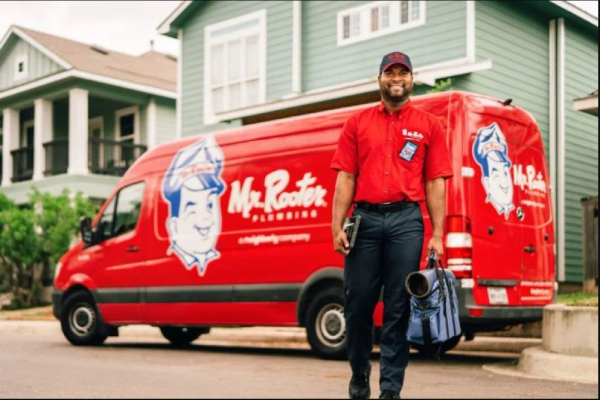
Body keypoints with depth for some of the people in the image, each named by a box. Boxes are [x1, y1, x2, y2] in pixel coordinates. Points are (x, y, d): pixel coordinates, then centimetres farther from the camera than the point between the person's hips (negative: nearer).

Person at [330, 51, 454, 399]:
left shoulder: (429, 126, 10)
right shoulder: (357, 123, 13)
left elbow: (435, 183, 5)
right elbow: (346, 178, 8)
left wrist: (437, 236, -2)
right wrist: (338, 226, -1)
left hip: (407, 220, -1)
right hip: (365, 218, 1)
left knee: (398, 307, 0)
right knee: (358, 302, 3)